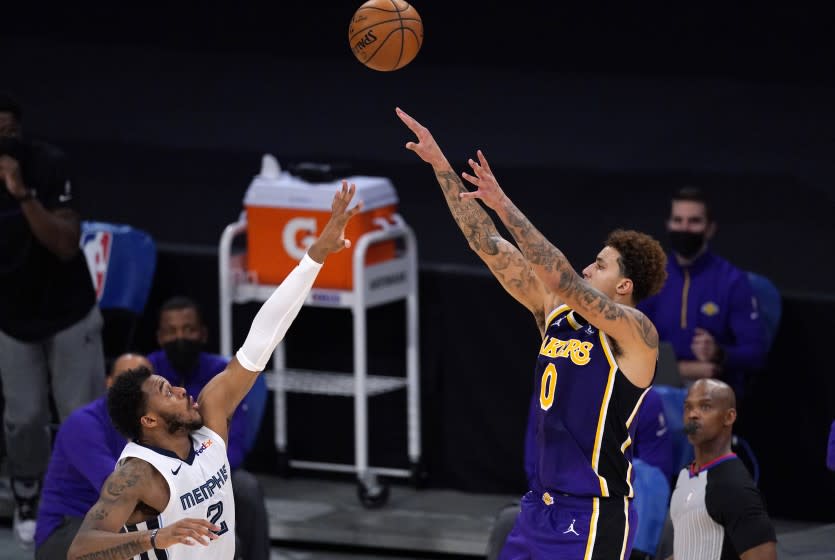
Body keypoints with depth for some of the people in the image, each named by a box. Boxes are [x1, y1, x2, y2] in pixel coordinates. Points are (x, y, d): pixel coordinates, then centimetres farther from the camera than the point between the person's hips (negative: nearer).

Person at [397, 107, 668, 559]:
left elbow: (561, 280, -26)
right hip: (541, 505, 8)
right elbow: (488, 246, 9)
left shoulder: (634, 331, -11)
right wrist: (440, 164, 5)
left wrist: (504, 206, -27)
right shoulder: (555, 313, 10)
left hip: (595, 517, -8)